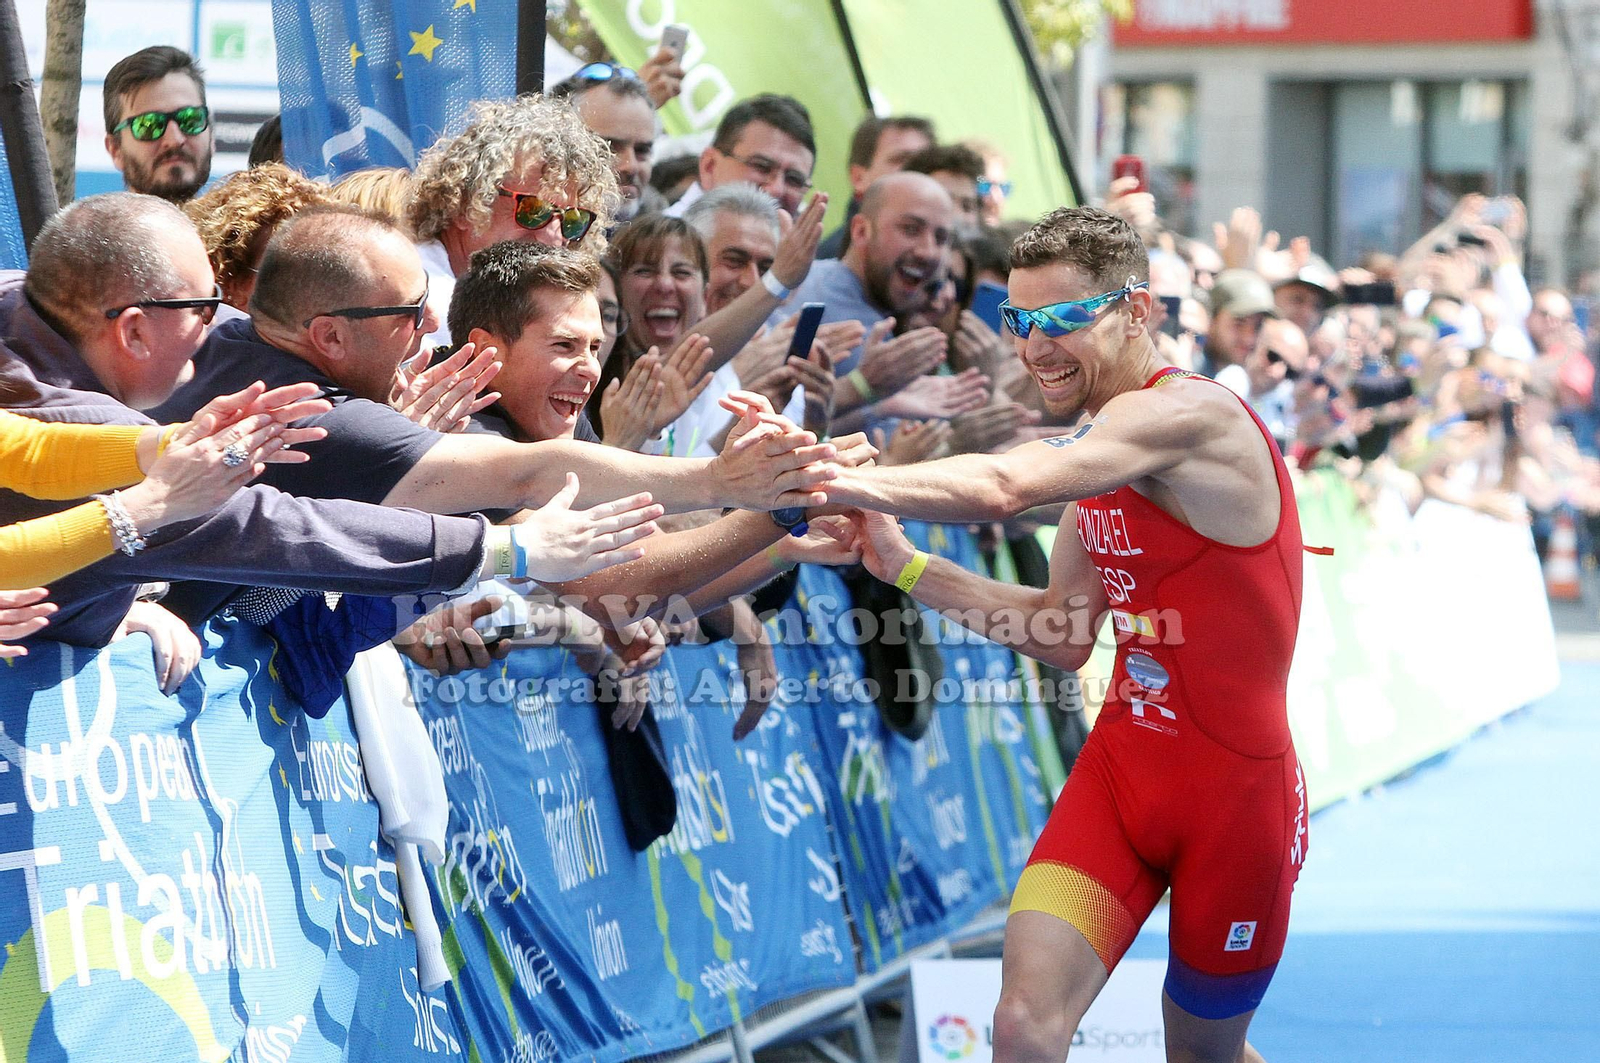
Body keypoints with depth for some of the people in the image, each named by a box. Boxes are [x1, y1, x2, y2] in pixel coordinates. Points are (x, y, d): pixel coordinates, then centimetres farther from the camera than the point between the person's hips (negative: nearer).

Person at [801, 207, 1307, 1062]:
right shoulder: (1102, 447, 9)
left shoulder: (1191, 415, -21)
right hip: (1121, 767, 6)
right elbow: (1066, 634, 13)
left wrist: (836, 480, -38)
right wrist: (906, 568, 5)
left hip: (1234, 789, -6)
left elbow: (1004, 487, -36)